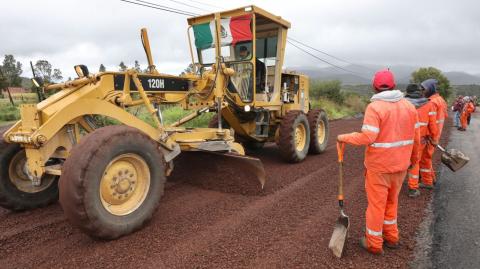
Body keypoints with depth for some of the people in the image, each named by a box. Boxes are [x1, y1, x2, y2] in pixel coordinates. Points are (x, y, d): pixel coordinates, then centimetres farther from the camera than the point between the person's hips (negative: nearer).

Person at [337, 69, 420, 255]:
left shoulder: (374, 107, -16)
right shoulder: (409, 106, 2)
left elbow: (367, 137, -25)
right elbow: (415, 137, 7)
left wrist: (344, 138, -11)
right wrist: (414, 156, 22)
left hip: (378, 166, -6)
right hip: (400, 165, 6)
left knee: (376, 204, 8)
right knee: (391, 201, 23)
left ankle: (374, 244, 21)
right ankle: (391, 237, 36)